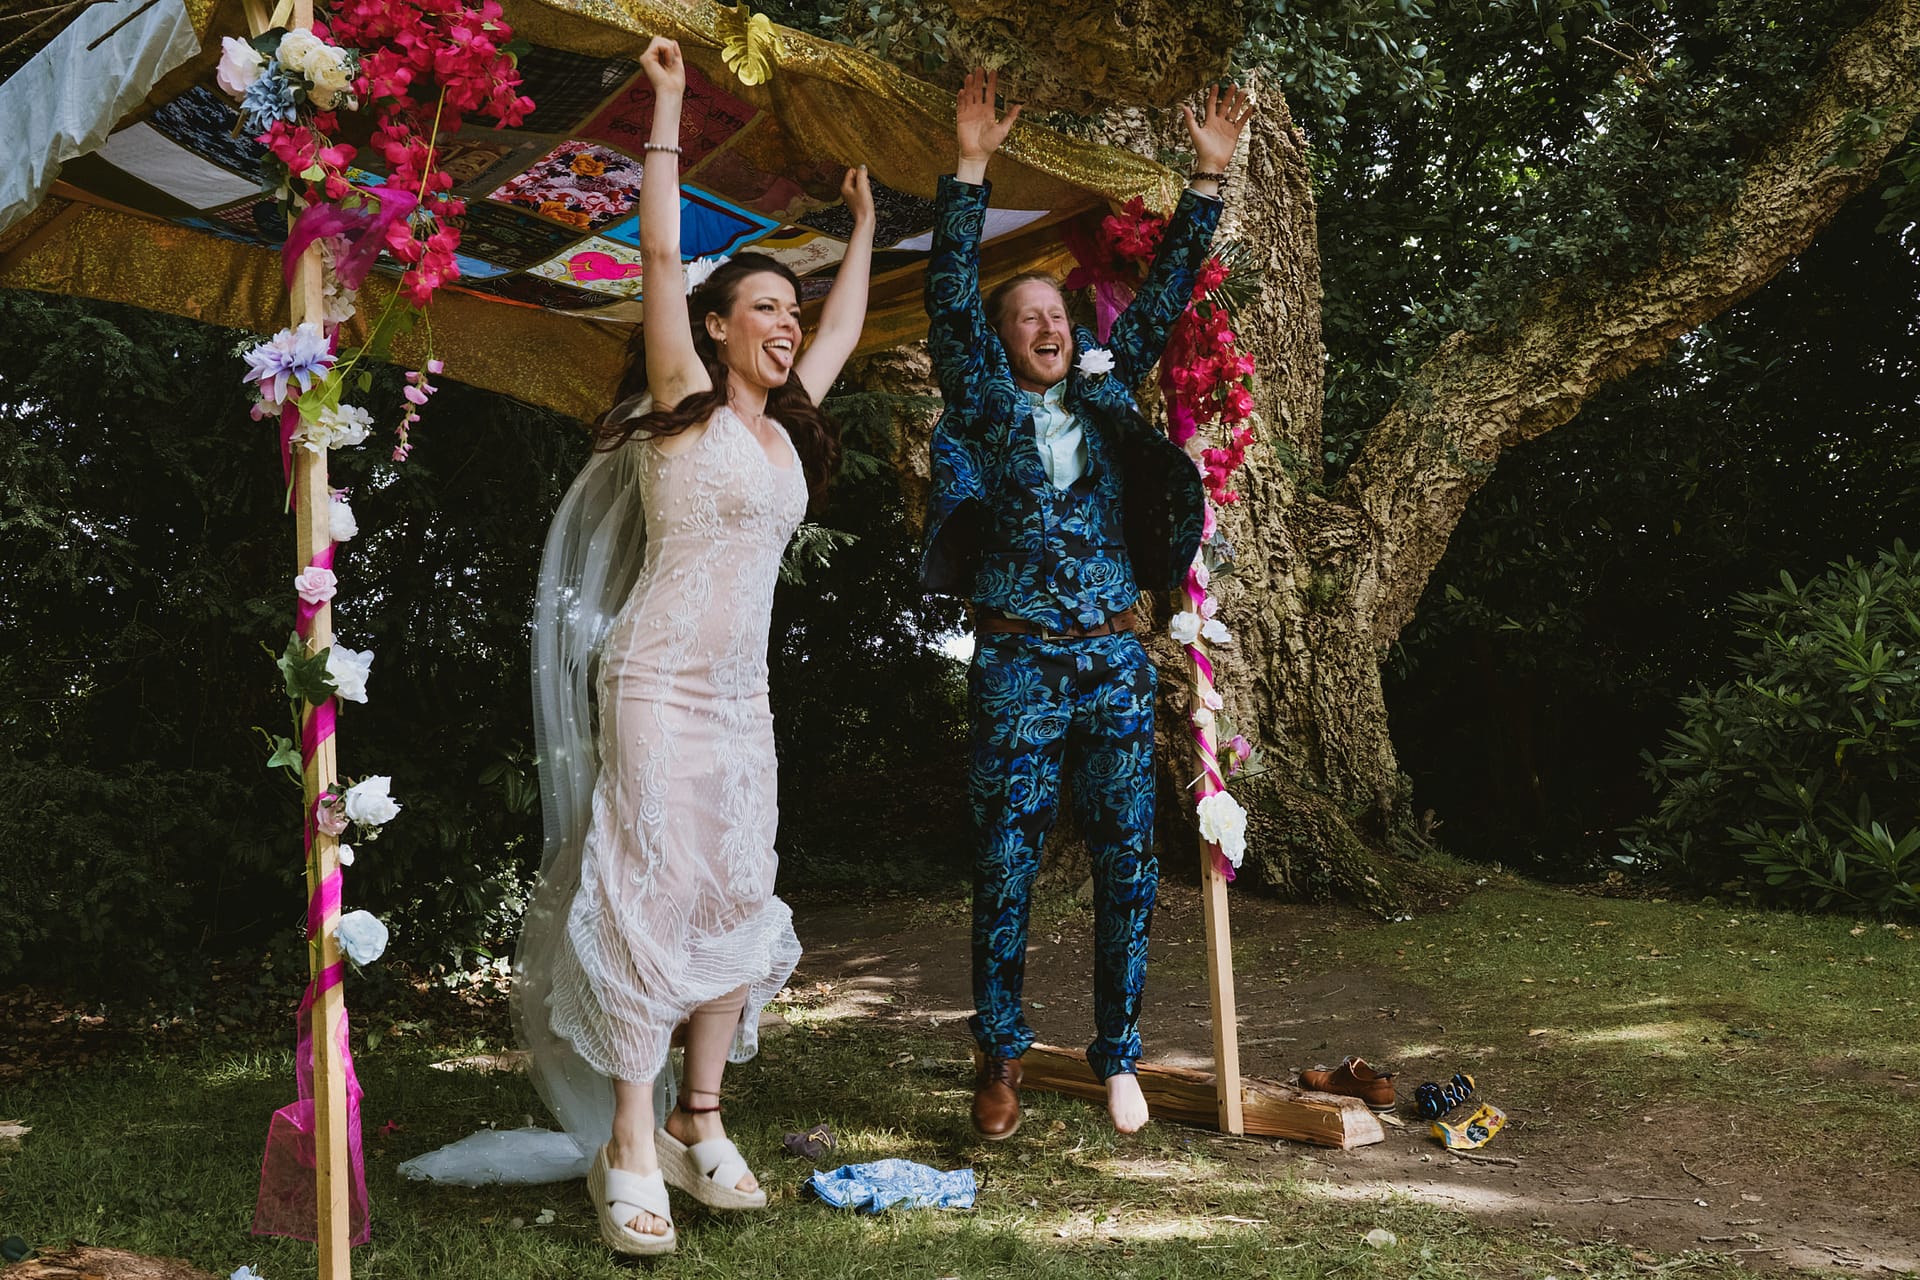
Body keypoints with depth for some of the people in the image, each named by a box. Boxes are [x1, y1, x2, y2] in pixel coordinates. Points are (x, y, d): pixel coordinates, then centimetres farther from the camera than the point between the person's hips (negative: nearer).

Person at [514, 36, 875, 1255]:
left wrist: (864, 223, 35)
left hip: (742, 694, 7)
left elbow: (846, 328, 29)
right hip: (661, 683, -7)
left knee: (735, 902, 5)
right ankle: (629, 1151, -7)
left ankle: (700, 1127, 13)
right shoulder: (686, 407, -4)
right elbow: (662, 259, -11)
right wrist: (669, 108, -11)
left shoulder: (784, 426, 14)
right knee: (652, 894, -10)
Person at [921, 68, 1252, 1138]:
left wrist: (1209, 178, 9)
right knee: (1007, 864, 0)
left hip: (1116, 662, 3)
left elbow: (1164, 300, 14)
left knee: (1128, 865, 3)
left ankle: (1118, 1059, 14)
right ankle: (1001, 1059, 11)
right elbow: (952, 298, -5)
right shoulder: (983, 404, 4)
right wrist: (972, 168, -12)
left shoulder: (1104, 396, 13)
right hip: (1017, 666, -3)